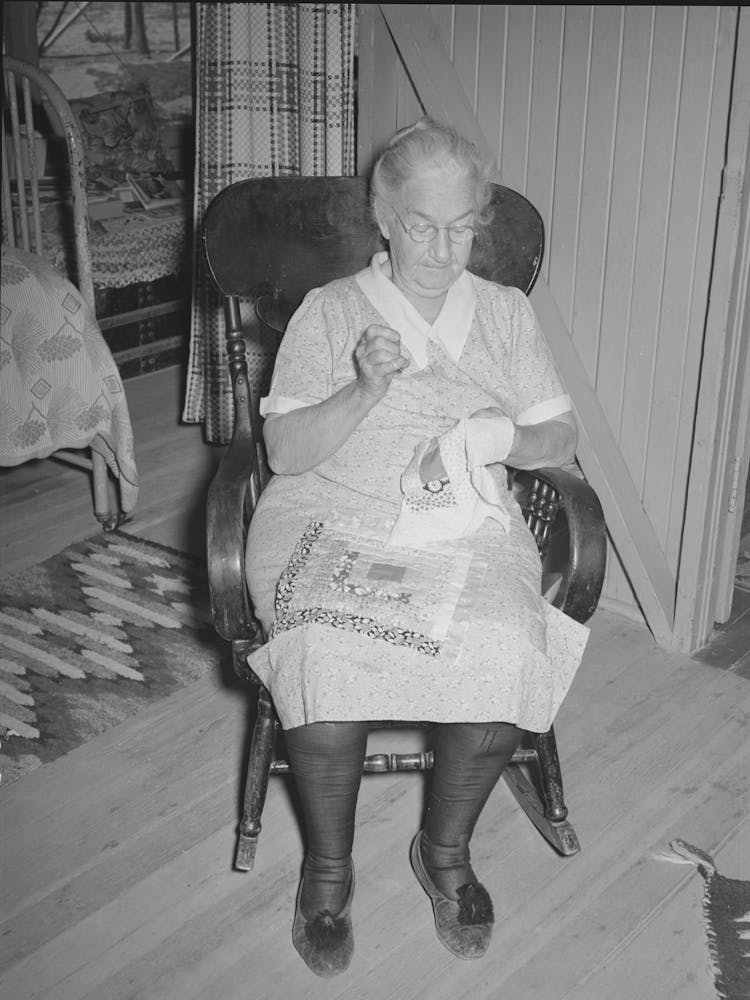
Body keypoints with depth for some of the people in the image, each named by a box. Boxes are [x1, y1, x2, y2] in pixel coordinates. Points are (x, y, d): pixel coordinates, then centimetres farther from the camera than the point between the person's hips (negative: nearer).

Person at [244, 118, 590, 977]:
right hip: (331, 521, -1)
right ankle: (328, 866, -5)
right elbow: (283, 452, -2)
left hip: (469, 529, 2)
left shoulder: (506, 313, 13)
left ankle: (446, 849, 0)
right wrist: (364, 389, -18)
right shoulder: (329, 311, 5)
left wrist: (494, 437, -11)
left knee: (501, 654, -29)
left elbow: (561, 439, 11)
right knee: (326, 655, -32)